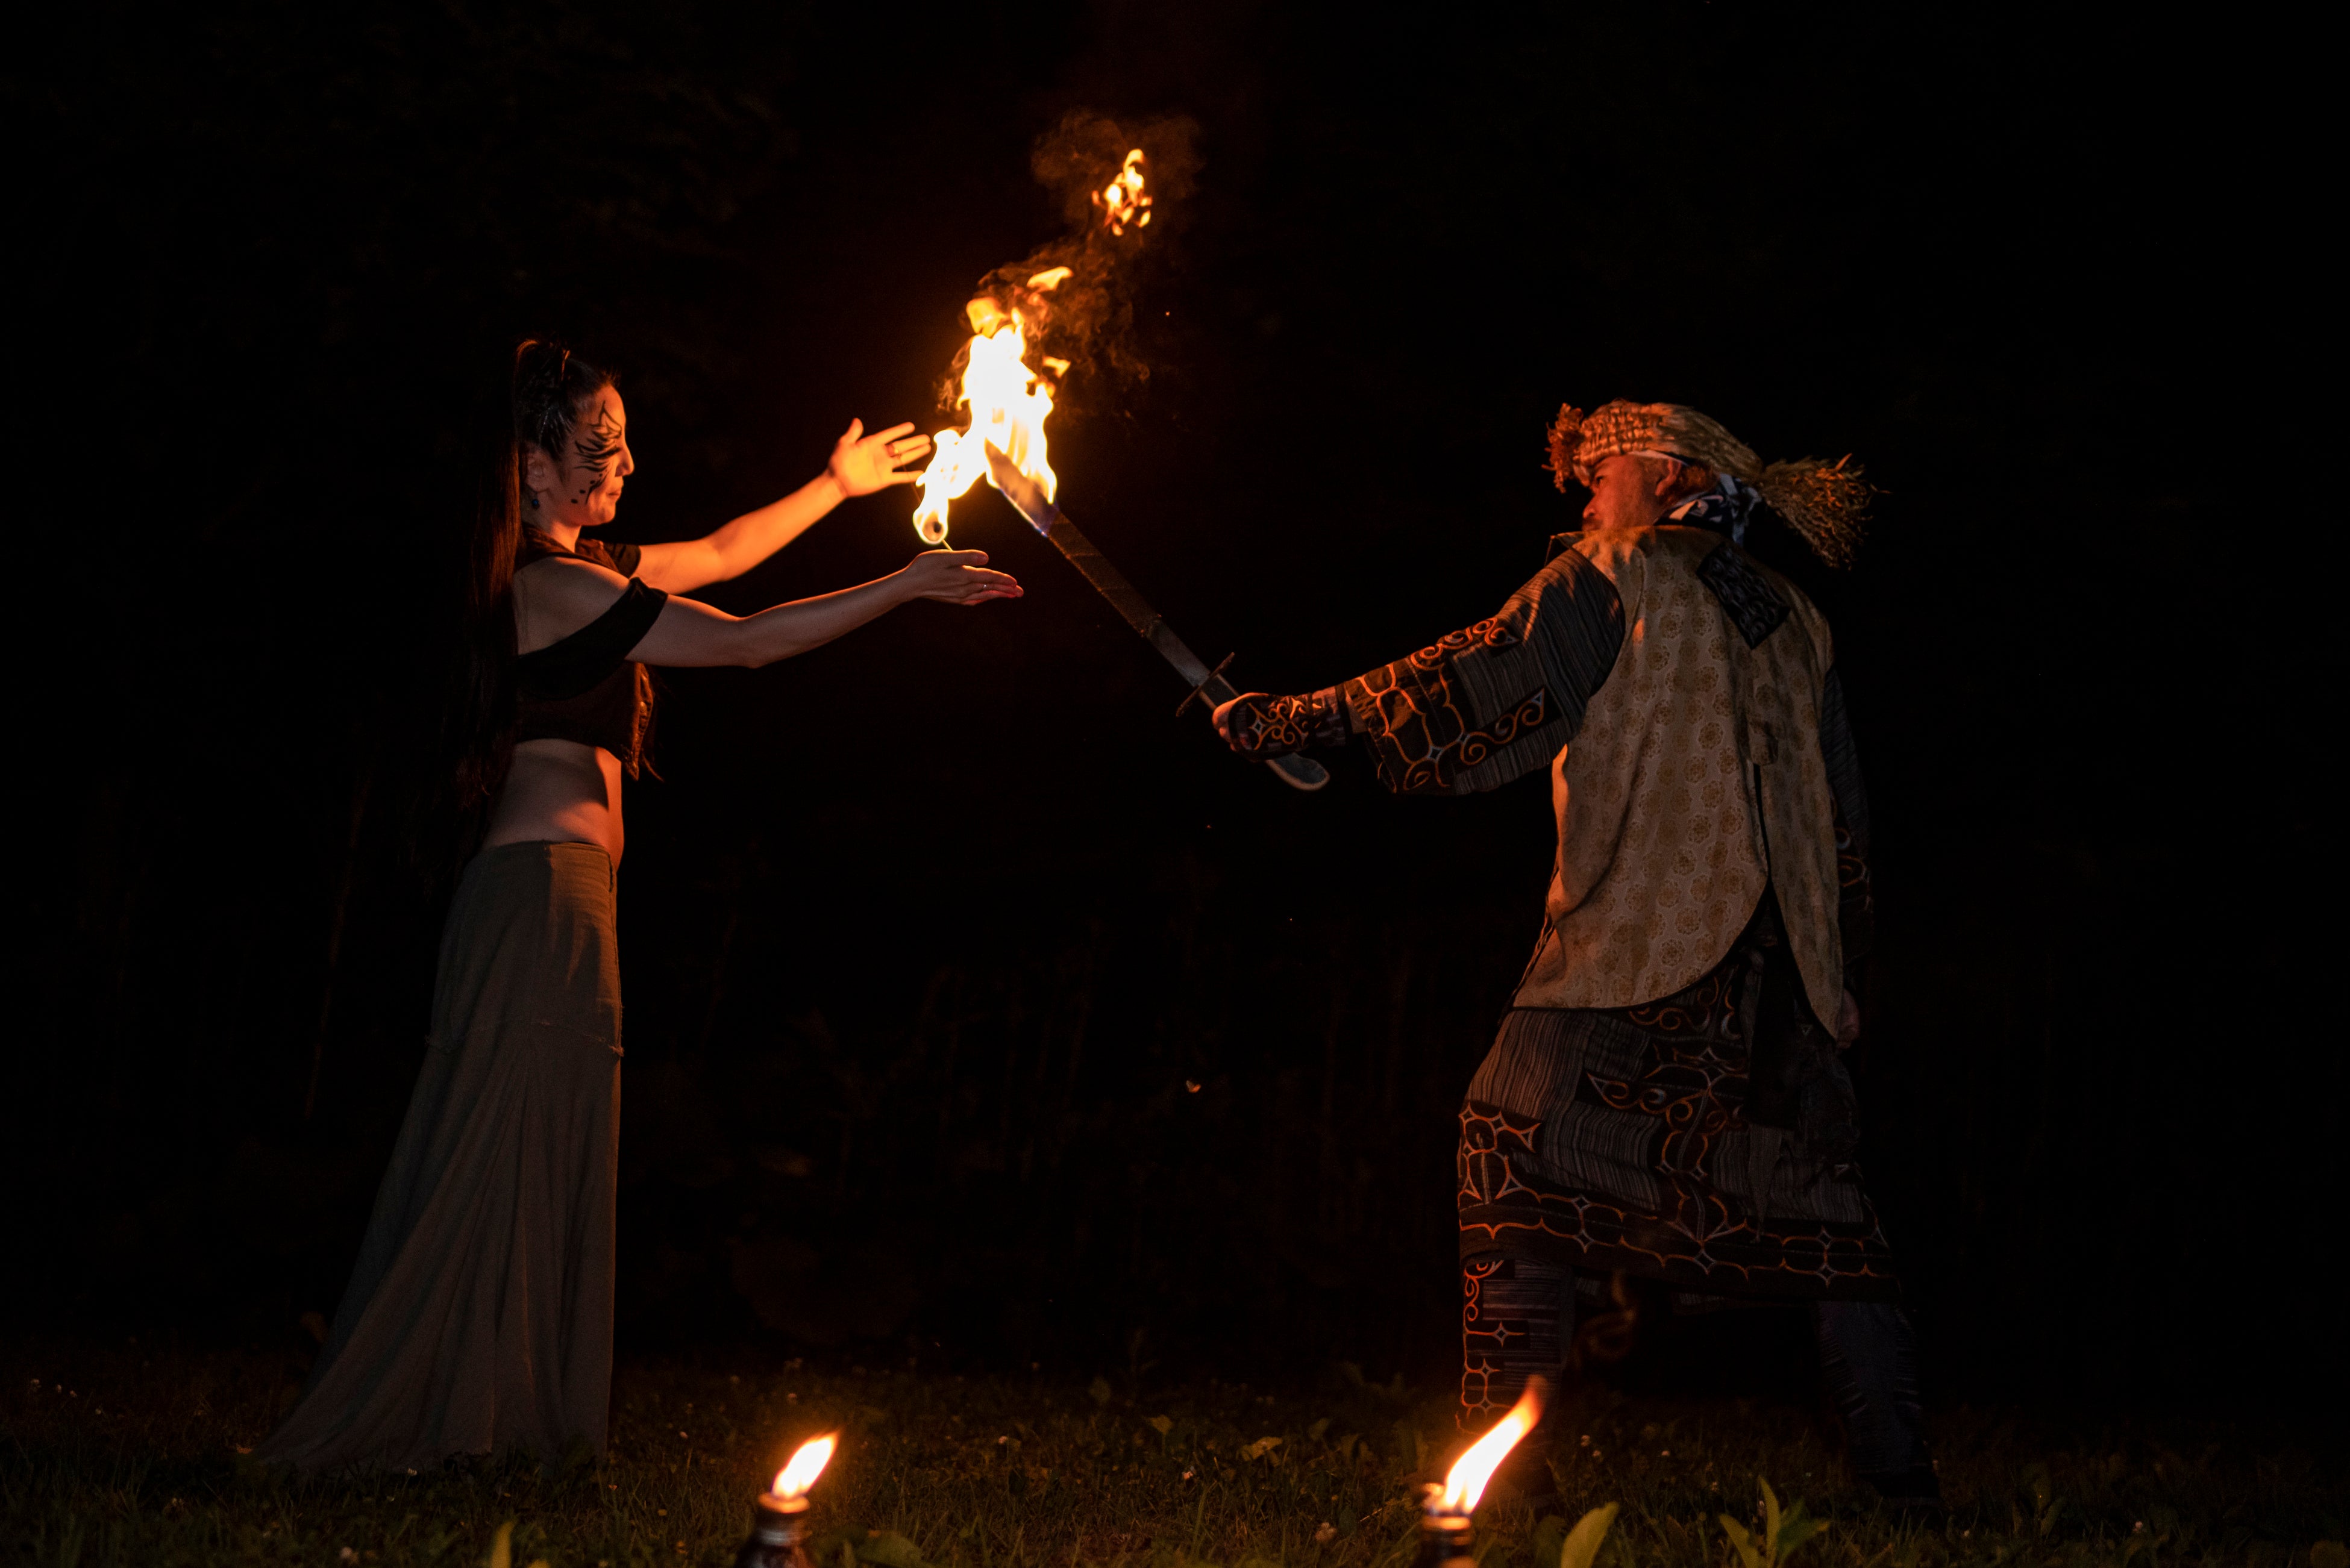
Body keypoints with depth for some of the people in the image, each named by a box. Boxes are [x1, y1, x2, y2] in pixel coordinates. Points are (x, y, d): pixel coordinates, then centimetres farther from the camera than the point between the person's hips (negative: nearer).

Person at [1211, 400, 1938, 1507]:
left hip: (1641, 940, -6)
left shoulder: (1614, 581, 4)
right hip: (1781, 968, 6)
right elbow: (1841, 811, 22)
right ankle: (1900, 1469, 3)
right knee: (1810, 1194, 8)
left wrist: (1304, 719, -2)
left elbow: (1484, 685, -4)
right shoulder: (1794, 623, 21)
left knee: (1527, 1162, -4)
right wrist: (1837, 960, 27)